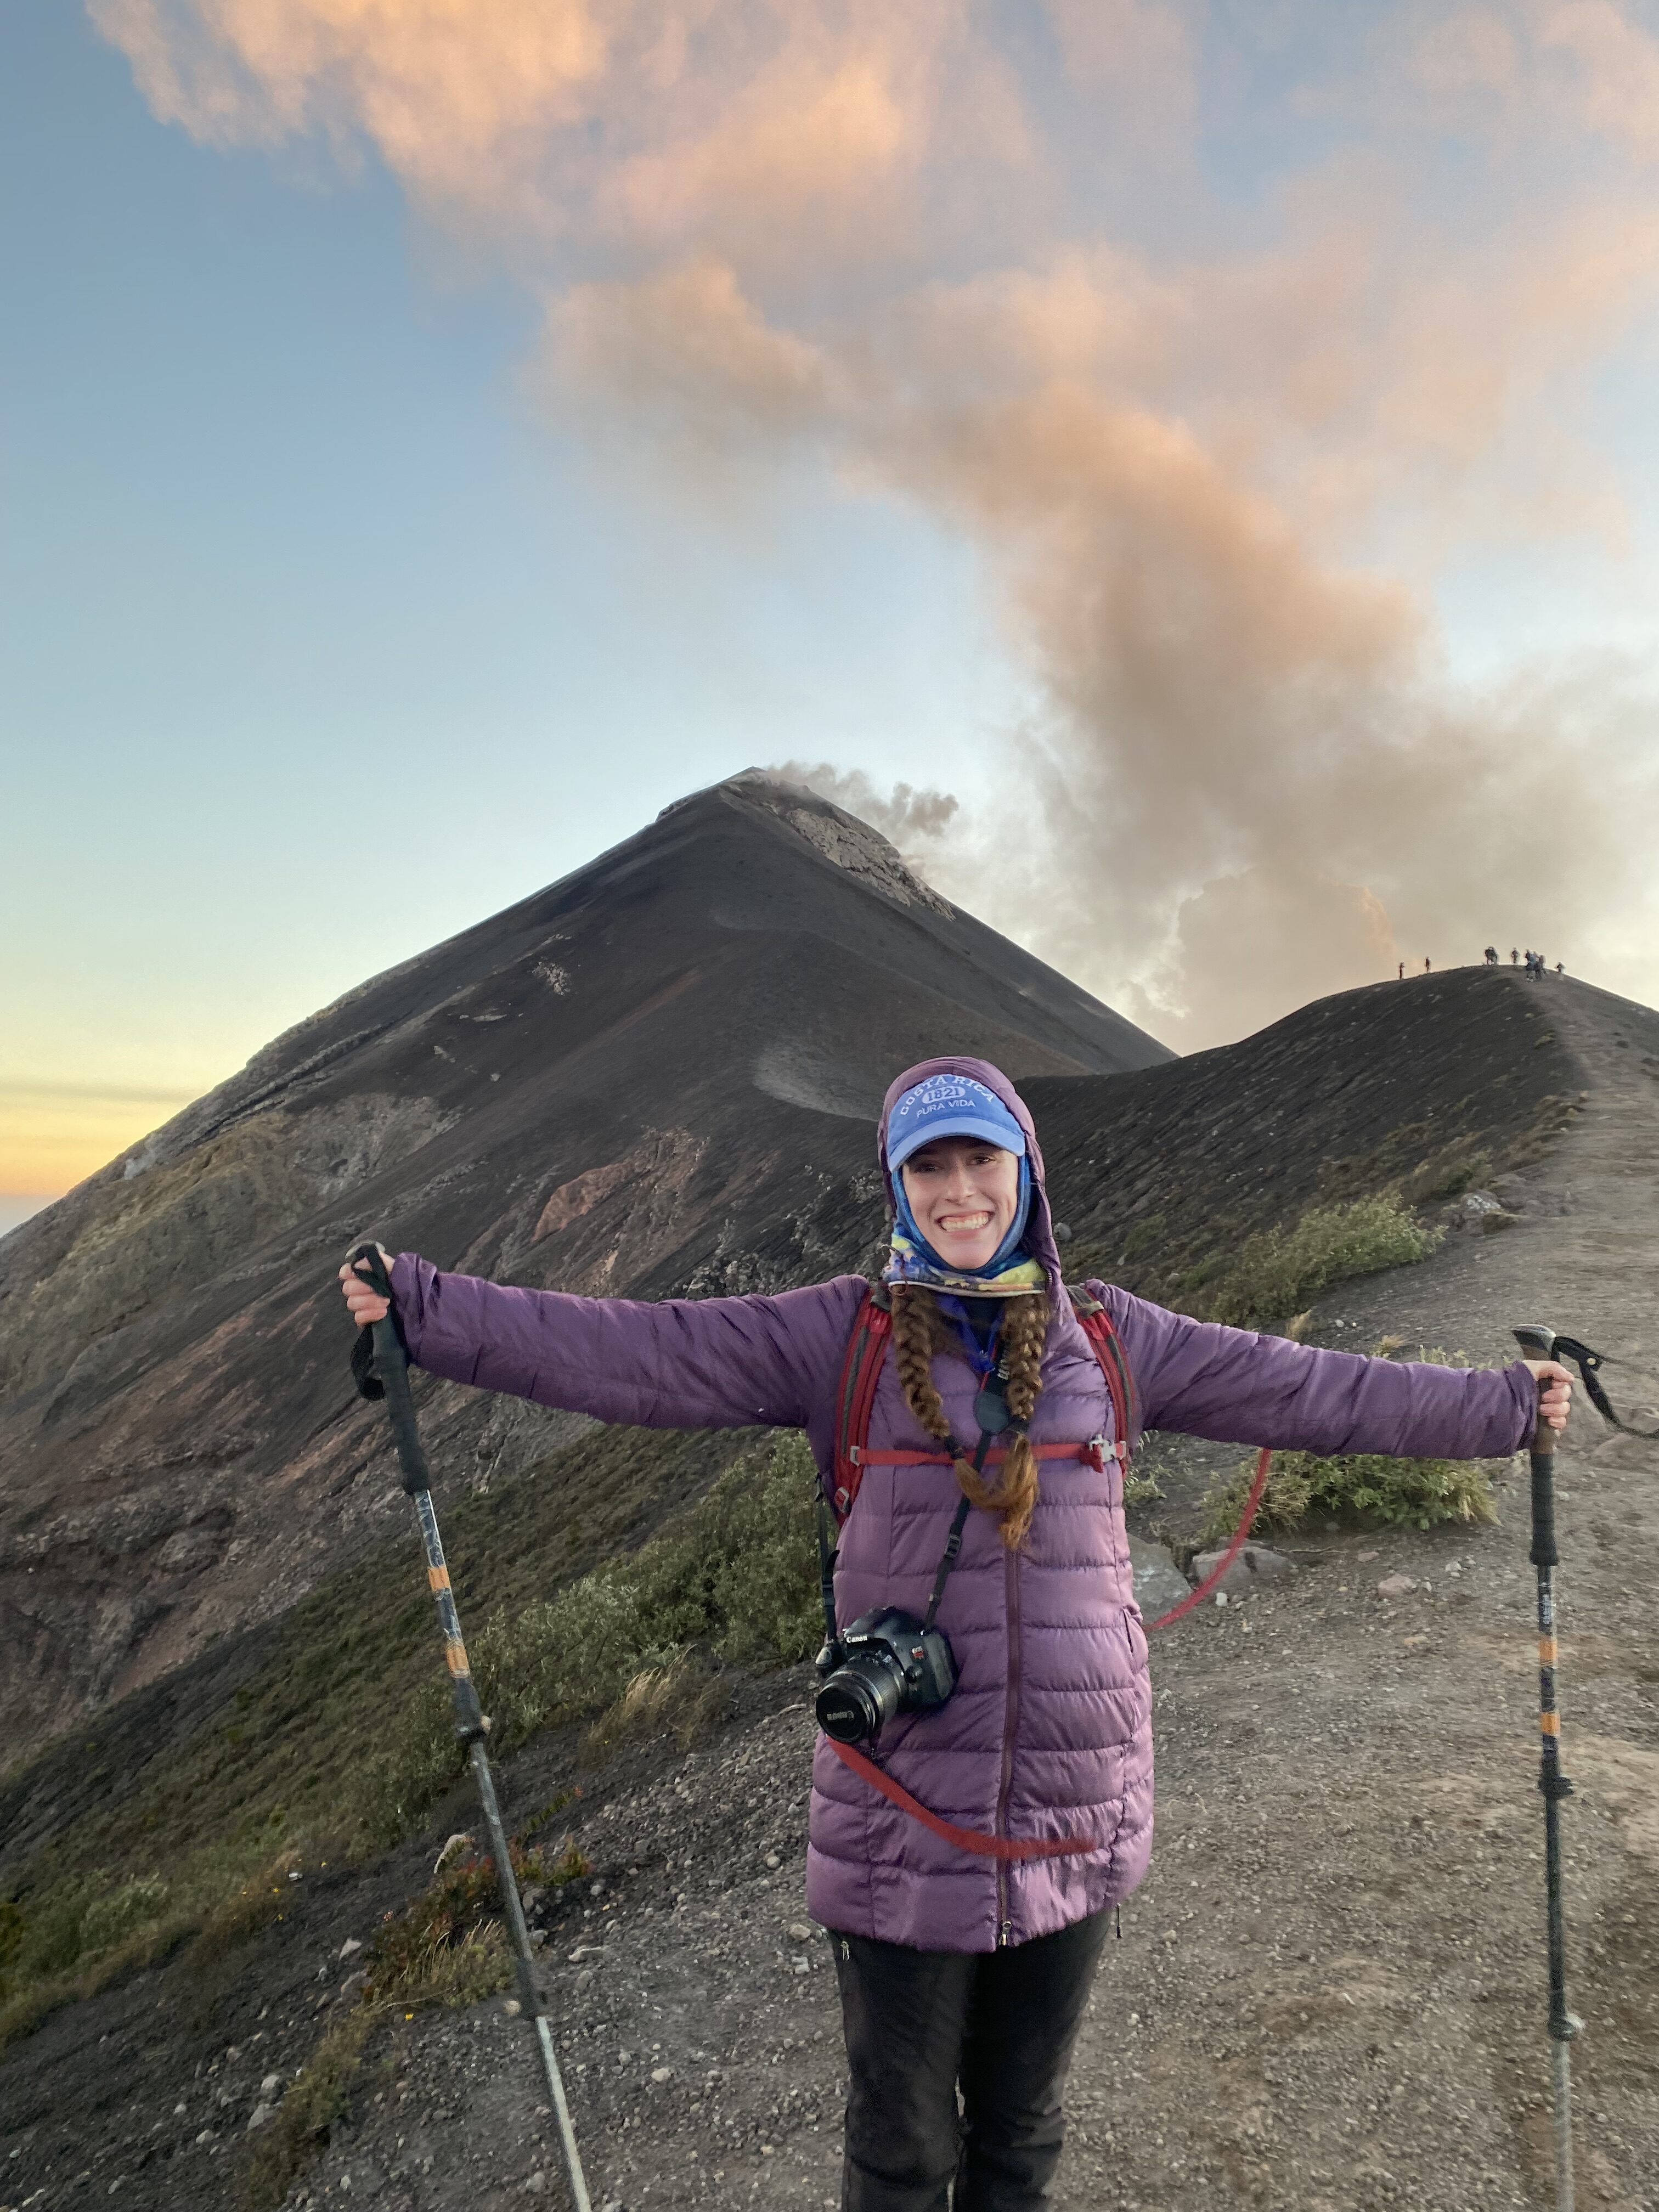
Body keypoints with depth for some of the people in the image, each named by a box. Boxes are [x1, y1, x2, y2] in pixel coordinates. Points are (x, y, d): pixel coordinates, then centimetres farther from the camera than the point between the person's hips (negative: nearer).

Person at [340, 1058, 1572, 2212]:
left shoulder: (1105, 1338, 0)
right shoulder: (838, 1337, -7)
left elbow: (1310, 1392, 6)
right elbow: (629, 1352, -12)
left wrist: (1507, 1406, 9)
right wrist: (425, 1308, -18)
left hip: (1077, 1813, 2)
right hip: (906, 1813, -2)